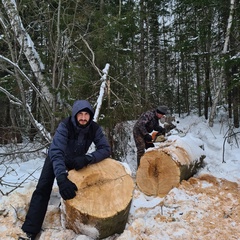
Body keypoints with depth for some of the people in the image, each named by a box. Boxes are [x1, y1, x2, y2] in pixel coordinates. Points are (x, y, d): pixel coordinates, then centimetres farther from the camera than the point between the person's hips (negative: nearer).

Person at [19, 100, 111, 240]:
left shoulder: (95, 128, -25)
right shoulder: (65, 126, -37)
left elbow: (105, 148, -30)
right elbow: (56, 152, -46)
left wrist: (87, 158, -48)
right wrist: (62, 178, -60)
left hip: (77, 160, 4)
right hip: (56, 159, -4)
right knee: (43, 189, -16)